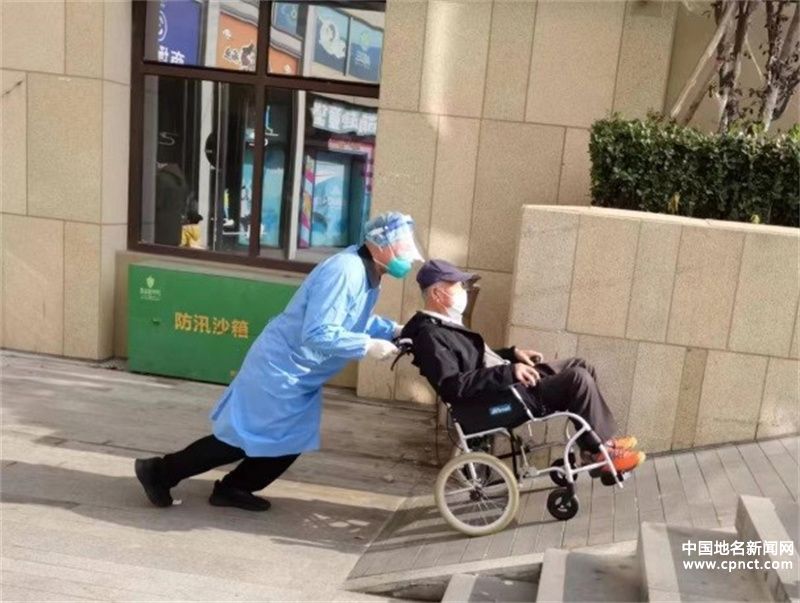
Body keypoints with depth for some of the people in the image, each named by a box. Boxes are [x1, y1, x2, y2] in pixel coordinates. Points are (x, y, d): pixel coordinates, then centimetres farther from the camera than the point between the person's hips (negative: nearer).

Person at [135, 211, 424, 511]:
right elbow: (317, 333, -33)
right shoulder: (344, 272, -28)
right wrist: (368, 346, -27)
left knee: (290, 440, 13)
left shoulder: (366, 273, 3)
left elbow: (355, 320, 14)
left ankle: (233, 488, 25)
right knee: (243, 436, 0)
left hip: (297, 374, 10)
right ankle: (159, 471, 13)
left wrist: (392, 330, 1)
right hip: (282, 368, -10)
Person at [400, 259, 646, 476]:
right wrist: (508, 372, -29)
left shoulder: (442, 324, 13)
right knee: (579, 379, -19)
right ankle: (601, 449, 1)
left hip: (507, 382, 11)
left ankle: (594, 442, 15)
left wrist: (512, 353, 11)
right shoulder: (430, 336, -20)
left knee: (581, 366, 11)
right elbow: (454, 387, -30)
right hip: (503, 397, -11)